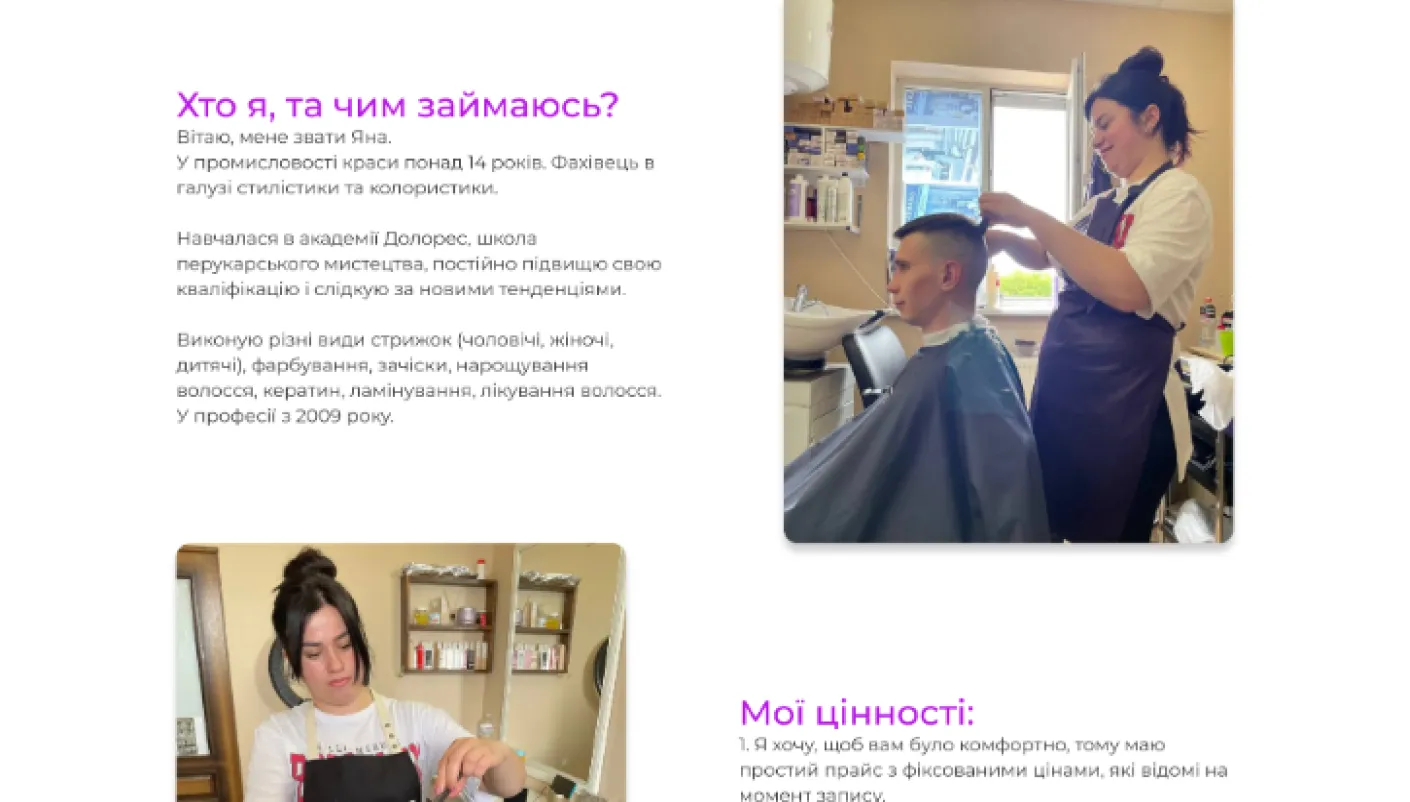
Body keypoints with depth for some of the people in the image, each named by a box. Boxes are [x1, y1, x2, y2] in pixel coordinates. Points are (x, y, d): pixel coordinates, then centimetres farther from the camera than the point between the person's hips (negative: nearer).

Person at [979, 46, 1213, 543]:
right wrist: (1005, 238, 6)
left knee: (1105, 535, 1)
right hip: (1066, 389, 9)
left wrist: (1032, 217, -23)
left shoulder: (1179, 195, -11)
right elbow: (1047, 257, 29)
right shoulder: (1105, 204, 15)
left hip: (1125, 402, -8)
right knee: (1049, 526, 15)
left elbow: (1129, 288, -27)